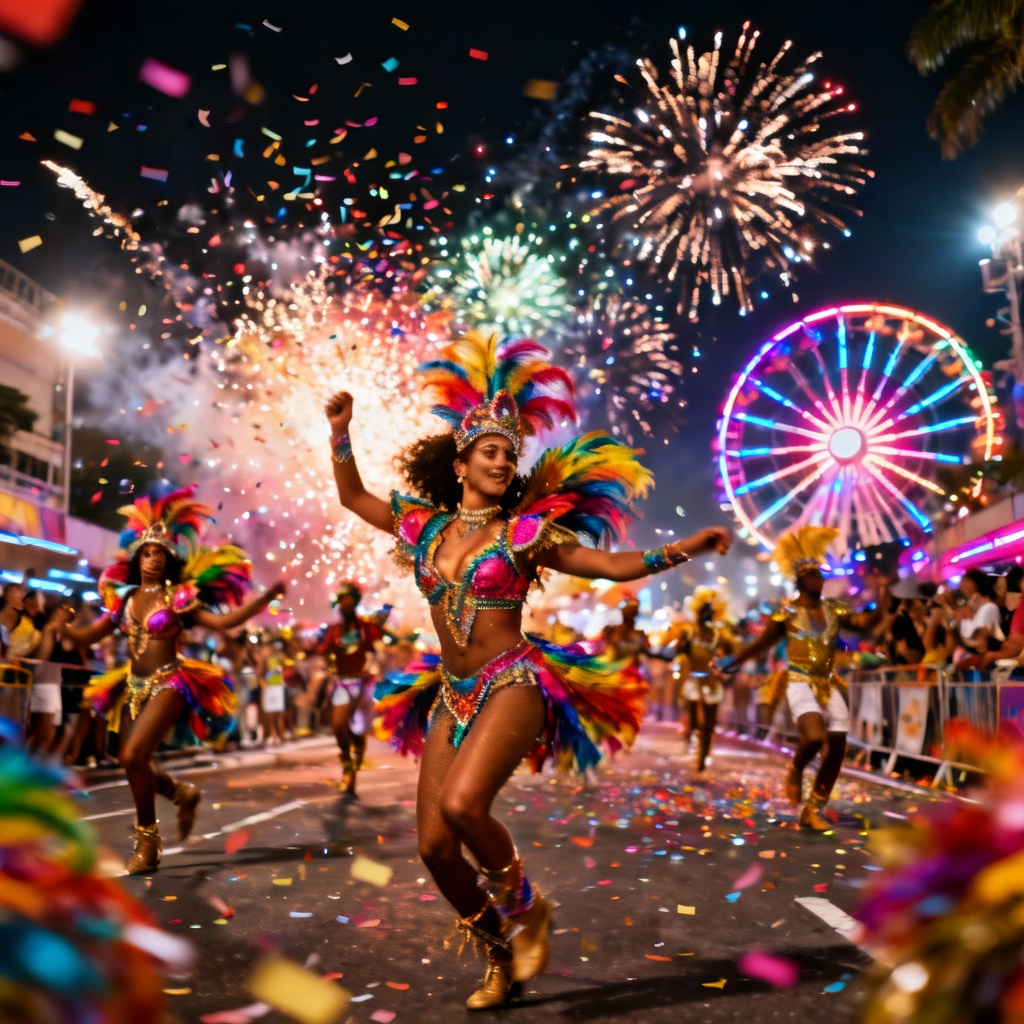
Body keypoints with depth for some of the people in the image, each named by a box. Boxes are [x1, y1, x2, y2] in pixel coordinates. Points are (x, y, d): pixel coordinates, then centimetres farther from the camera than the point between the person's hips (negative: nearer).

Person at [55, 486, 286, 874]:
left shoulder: (178, 597, -4)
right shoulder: (124, 598, 7)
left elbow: (221, 621, -12)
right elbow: (88, 635, 12)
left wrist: (265, 598, -21)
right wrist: (61, 628, -7)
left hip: (168, 685, -6)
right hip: (133, 687, 6)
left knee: (133, 756, -20)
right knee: (132, 762, 7)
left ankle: (147, 842, -3)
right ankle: (183, 793, 38)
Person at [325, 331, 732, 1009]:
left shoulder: (526, 532, -1)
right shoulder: (426, 526, 9)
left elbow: (615, 565, -2)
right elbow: (353, 497, 20)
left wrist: (685, 548, -13)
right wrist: (341, 433, 11)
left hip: (513, 684, -5)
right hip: (452, 694, 5)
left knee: (462, 803, -29)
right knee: (434, 843, -1)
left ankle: (525, 908, 0)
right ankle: (502, 957, 22)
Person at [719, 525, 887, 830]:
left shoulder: (834, 609, 8)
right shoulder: (787, 613, -3)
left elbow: (864, 623, -2)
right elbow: (761, 644, 2)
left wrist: (879, 608, -19)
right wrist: (732, 661, -2)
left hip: (829, 686, 5)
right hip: (800, 684, -5)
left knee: (837, 750, 1)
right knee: (814, 737, -30)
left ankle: (812, 811, 14)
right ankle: (794, 771, 5)